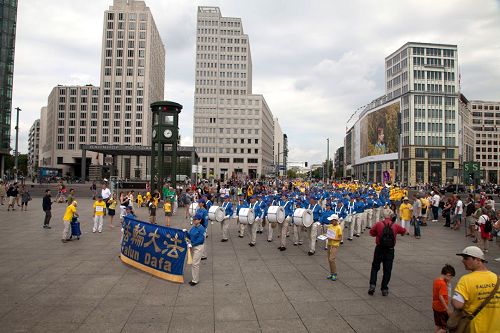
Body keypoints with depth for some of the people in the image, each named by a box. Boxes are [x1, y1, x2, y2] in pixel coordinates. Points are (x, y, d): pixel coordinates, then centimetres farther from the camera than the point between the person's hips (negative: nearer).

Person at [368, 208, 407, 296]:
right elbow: (404, 231, 13)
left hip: (379, 249, -1)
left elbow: (371, 233, 0)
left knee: (375, 267, 14)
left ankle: (372, 285, 2)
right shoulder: (395, 226, -4)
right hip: (390, 250, 1)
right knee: (387, 270, 11)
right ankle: (384, 289, 15)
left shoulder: (378, 224, -8)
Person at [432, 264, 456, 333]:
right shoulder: (443, 284, -23)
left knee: (438, 326, 18)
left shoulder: (436, 280, 4)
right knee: (446, 327, 1)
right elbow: (441, 297, -28)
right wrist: (447, 309, -26)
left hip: (435, 307, 9)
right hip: (441, 309, -9)